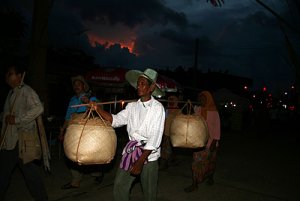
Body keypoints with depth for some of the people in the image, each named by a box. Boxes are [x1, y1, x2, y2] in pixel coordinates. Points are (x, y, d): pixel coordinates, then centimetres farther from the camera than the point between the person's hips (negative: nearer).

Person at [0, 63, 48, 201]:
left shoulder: (27, 91, -11)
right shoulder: (11, 93, 16)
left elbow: (38, 108, -26)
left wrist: (17, 119, -23)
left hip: (23, 139, -8)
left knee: (29, 168, 0)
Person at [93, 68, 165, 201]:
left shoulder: (157, 108, -10)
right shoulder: (132, 106, 5)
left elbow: (154, 139, -14)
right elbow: (115, 120, 0)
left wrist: (140, 162, -16)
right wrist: (98, 109, -12)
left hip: (148, 155, -4)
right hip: (130, 150, 4)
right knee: (119, 186, 4)